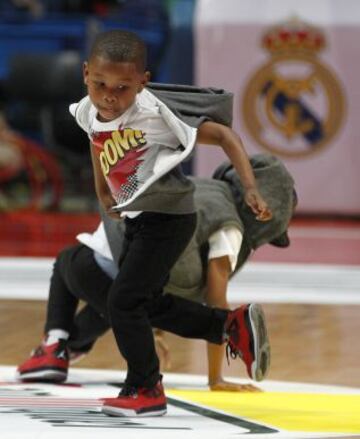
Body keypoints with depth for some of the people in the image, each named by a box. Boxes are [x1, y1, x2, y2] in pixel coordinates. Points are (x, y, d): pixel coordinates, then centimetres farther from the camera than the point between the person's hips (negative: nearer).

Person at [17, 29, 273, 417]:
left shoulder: (155, 115, -27)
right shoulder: (88, 113, -8)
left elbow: (223, 136, -21)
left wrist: (251, 190, -26)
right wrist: (103, 192, 17)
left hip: (168, 217, -8)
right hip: (137, 219, 8)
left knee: (123, 301, -10)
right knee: (147, 303, 19)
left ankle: (145, 390, 7)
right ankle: (233, 326, 31)